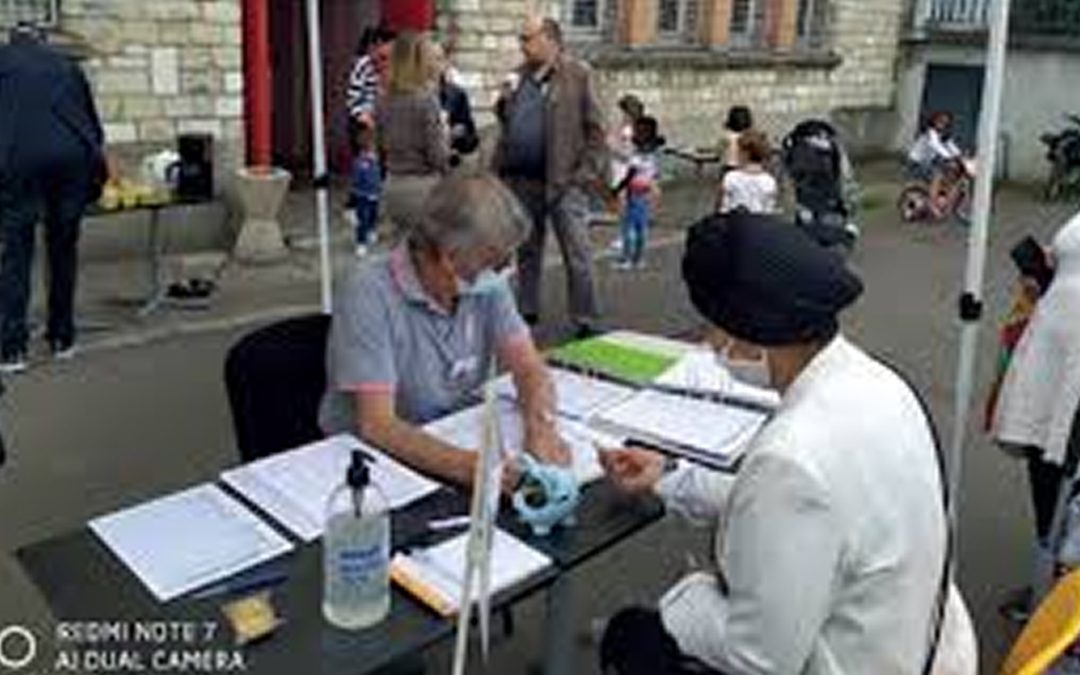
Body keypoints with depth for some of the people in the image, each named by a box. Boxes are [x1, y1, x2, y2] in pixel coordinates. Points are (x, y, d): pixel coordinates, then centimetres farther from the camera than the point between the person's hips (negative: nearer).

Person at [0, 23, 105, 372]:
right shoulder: (65, 64, 24)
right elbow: (93, 123, 24)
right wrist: (93, 166, 36)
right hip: (73, 156, 2)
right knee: (64, 249, 12)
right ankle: (62, 338, 19)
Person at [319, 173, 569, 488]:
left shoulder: (487, 284, -3)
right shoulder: (369, 294, -21)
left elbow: (529, 367, -5)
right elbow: (376, 424, -27)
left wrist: (541, 428, -27)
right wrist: (464, 466, -42)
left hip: (459, 440, 6)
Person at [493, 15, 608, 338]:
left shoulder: (577, 75, -4)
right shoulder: (518, 76, 13)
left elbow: (595, 127, -5)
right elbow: (505, 120, 20)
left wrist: (589, 172, -11)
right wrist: (504, 100, -1)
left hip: (564, 179, -6)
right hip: (522, 179, 6)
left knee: (577, 254, -3)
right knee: (527, 249, 16)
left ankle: (585, 321, 3)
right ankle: (527, 310, 30)